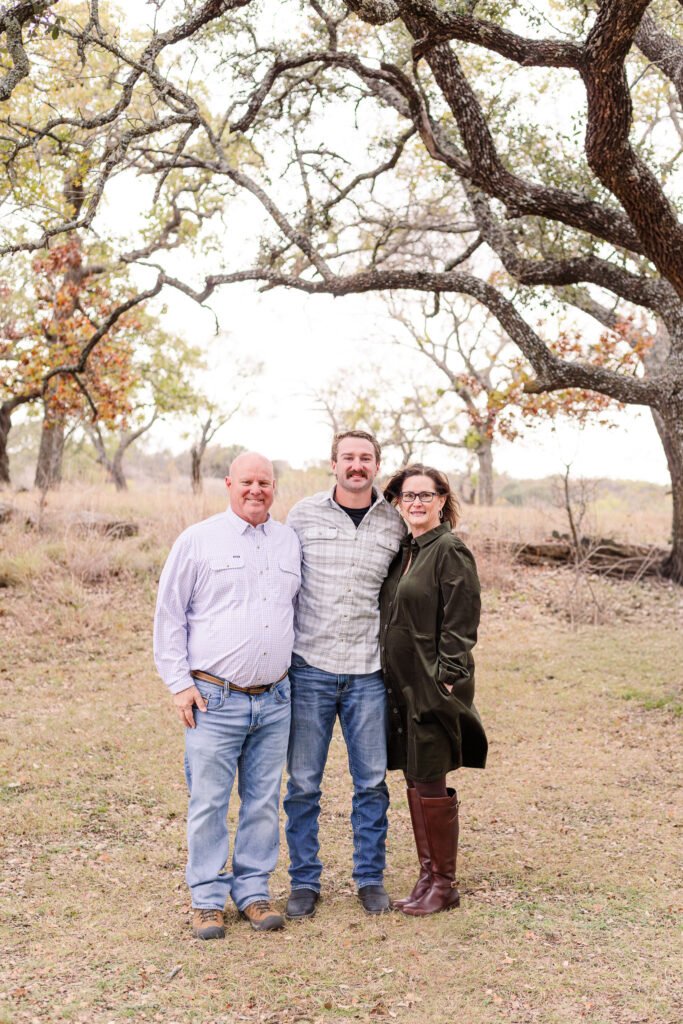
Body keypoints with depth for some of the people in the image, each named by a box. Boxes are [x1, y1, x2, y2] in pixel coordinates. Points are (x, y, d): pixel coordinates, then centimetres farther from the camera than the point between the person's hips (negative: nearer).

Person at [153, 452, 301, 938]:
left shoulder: (289, 541, 11)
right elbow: (169, 615, 0)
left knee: (264, 801, 10)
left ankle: (253, 890, 23)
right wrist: (179, 683, -5)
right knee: (209, 802, 1)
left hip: (275, 700, 4)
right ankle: (208, 898, 15)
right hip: (214, 699, -4)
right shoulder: (198, 539, -1)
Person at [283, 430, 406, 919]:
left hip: (368, 671, 1)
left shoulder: (395, 523, 4)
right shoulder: (304, 514, 1)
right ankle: (305, 881, 20)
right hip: (309, 666, -1)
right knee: (304, 783, 5)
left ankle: (370, 877, 24)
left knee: (372, 782, 8)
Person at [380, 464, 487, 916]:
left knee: (431, 785, -1)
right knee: (414, 782, 13)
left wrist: (445, 678, -18)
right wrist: (394, 683, 14)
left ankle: (444, 884, 13)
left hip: (434, 686, -8)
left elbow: (460, 625, -14)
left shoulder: (451, 551, -11)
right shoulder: (403, 551, 13)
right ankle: (428, 875, 25)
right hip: (402, 684, 8)